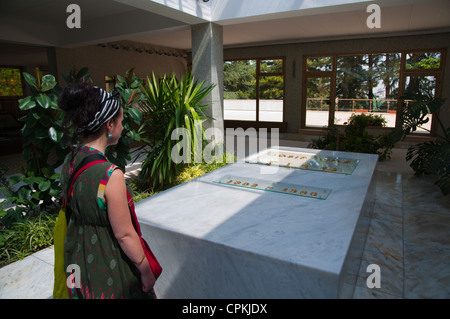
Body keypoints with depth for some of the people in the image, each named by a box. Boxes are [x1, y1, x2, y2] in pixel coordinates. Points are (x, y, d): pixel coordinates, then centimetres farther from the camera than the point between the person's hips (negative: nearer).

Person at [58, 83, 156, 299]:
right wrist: (146, 270, -10)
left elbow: (73, 212, 6)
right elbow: (124, 234, -23)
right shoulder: (111, 175, -31)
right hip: (107, 269, -7)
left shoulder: (69, 162, -6)